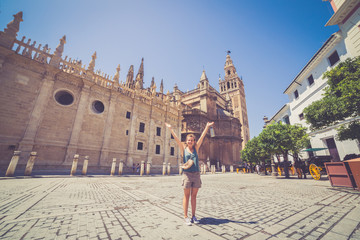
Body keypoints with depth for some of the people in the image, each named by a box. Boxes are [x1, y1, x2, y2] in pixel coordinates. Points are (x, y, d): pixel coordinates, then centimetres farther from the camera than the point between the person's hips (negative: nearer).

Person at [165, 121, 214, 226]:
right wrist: (170, 128, -7)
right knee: (186, 196, 6)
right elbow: (176, 138, -3)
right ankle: (186, 217, 18)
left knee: (194, 196, 12)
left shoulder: (196, 148, 8)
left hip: (196, 174, 3)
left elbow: (202, 137, 5)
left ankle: (193, 216, 25)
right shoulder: (183, 149, 3)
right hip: (187, 174, -3)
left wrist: (207, 127, 3)